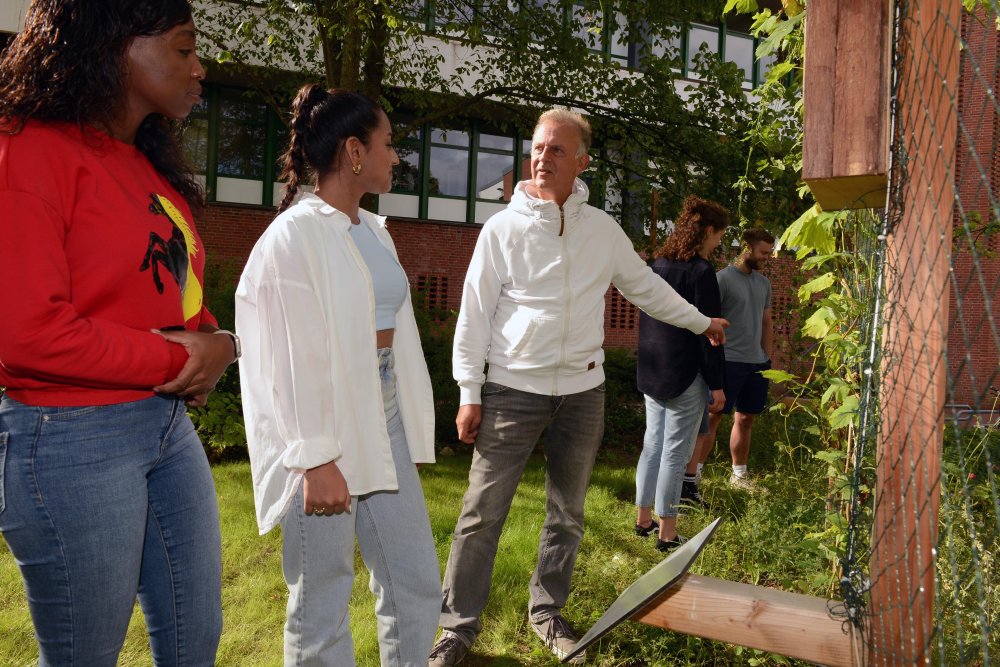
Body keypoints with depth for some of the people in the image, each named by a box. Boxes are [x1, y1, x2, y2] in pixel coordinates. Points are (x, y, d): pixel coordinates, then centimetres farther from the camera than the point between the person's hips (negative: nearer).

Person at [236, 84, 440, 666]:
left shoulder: (375, 230, 12)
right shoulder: (296, 233, -12)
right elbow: (296, 357, -15)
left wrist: (407, 423, 14)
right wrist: (317, 459, -17)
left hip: (385, 422, 8)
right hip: (324, 427, -8)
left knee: (417, 583, 14)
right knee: (323, 602, 7)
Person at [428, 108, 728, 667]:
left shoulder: (603, 229, 5)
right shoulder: (504, 227, -4)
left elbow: (645, 285, 19)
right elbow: (475, 313, -3)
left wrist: (701, 322, 25)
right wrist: (470, 394, -7)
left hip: (582, 393, 3)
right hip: (513, 390, -3)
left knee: (568, 515, 13)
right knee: (482, 515, -1)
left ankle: (547, 613, 31)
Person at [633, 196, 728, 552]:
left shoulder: (658, 265, 9)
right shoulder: (700, 272, -15)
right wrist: (717, 385, -10)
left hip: (651, 374, 8)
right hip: (685, 376, -8)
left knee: (653, 444, 16)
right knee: (675, 453, 0)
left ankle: (643, 519, 25)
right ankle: (666, 532, 9)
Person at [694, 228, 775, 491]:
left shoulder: (764, 283, 14)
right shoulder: (723, 278, -8)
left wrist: (768, 357, 15)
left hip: (757, 362, 7)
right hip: (728, 360, -7)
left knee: (745, 419, 13)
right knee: (712, 417, -6)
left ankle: (739, 475, 26)